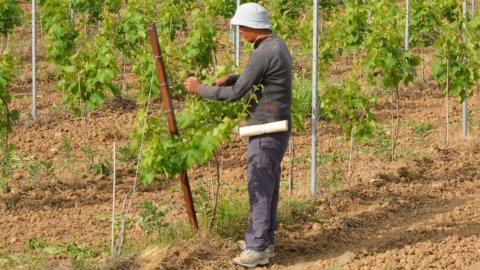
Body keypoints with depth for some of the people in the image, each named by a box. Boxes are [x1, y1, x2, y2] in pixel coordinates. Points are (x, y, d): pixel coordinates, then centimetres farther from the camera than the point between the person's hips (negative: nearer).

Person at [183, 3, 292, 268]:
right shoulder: (277, 44, 10)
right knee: (267, 186, 16)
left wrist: (200, 89, -7)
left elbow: (236, 93, -19)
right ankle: (264, 238, 24)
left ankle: (258, 248, -1)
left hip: (266, 130, -10)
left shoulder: (263, 53, -22)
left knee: (260, 188, -5)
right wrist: (230, 78, 10)